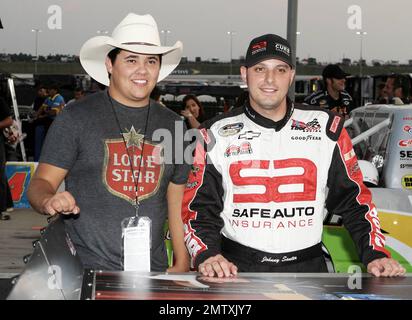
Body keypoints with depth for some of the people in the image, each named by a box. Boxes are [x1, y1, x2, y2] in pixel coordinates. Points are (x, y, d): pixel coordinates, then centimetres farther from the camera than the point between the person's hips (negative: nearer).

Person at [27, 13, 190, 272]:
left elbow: (177, 201, 13)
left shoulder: (173, 125, 9)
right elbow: (41, 183, -4)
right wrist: (49, 201, -27)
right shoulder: (76, 117, -3)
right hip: (85, 270, -3)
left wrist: (182, 265, 8)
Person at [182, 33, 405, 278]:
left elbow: (353, 197, 9)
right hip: (235, 268, -1)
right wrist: (205, 255, -14)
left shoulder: (326, 127, 6)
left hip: (308, 267, 2)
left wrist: (375, 254, -3)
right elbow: (199, 207, 4)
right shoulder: (216, 134, 4)